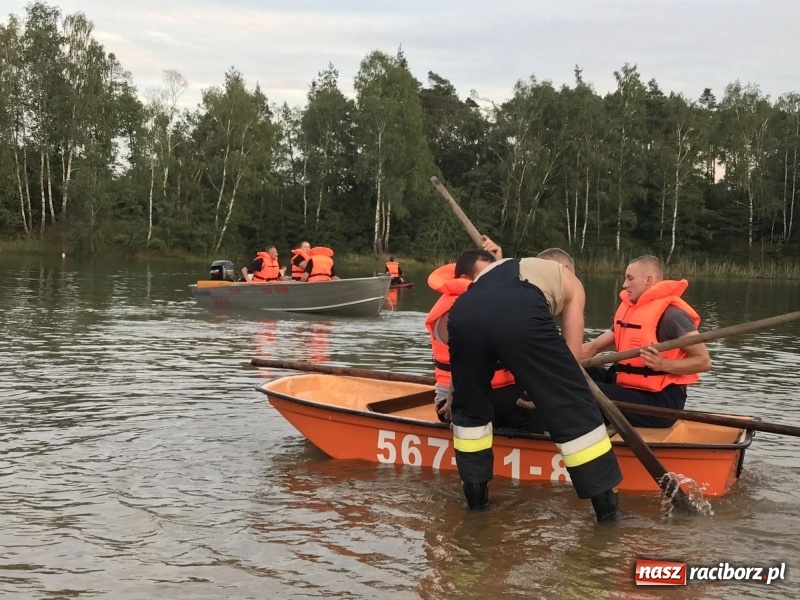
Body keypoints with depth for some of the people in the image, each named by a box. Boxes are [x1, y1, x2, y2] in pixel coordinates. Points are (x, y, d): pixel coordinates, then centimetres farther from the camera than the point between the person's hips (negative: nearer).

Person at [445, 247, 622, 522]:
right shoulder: (566, 278, 38)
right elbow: (571, 354, 33)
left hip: (464, 314, 4)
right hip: (521, 315, -3)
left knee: (470, 406, 28)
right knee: (571, 405, 11)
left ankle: (475, 491, 35)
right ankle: (606, 501, 15)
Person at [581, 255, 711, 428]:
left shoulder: (671, 314, -14)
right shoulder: (629, 310, 14)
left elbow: (704, 361, -15)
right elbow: (593, 347, 16)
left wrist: (663, 365, -28)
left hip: (662, 402, -9)